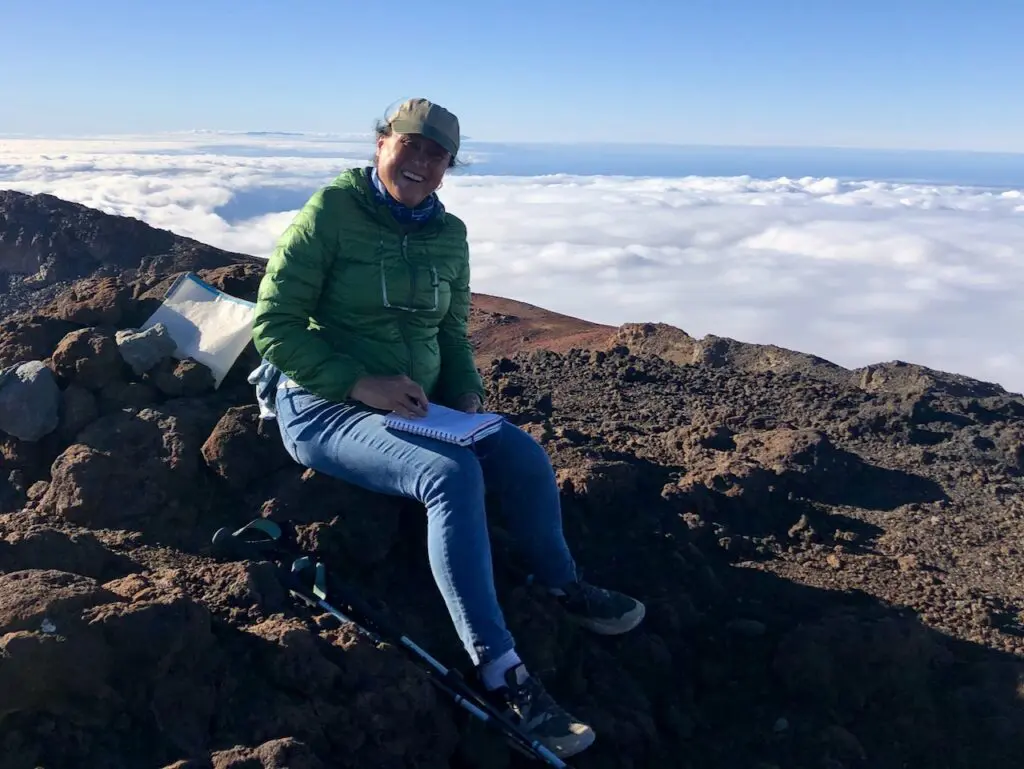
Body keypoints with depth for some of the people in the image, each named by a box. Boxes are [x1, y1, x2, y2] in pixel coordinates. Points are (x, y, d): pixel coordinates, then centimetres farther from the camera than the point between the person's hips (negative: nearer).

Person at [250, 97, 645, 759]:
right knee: (452, 474, -31)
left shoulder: (449, 234, 6)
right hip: (323, 407, -6)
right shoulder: (331, 213, -12)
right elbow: (274, 325, -14)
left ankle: (562, 585, 15)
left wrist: (467, 390, -4)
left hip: (415, 405, 6)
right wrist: (361, 384, -24)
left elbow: (453, 332, 17)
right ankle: (501, 675, -26)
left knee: (524, 455, -14)